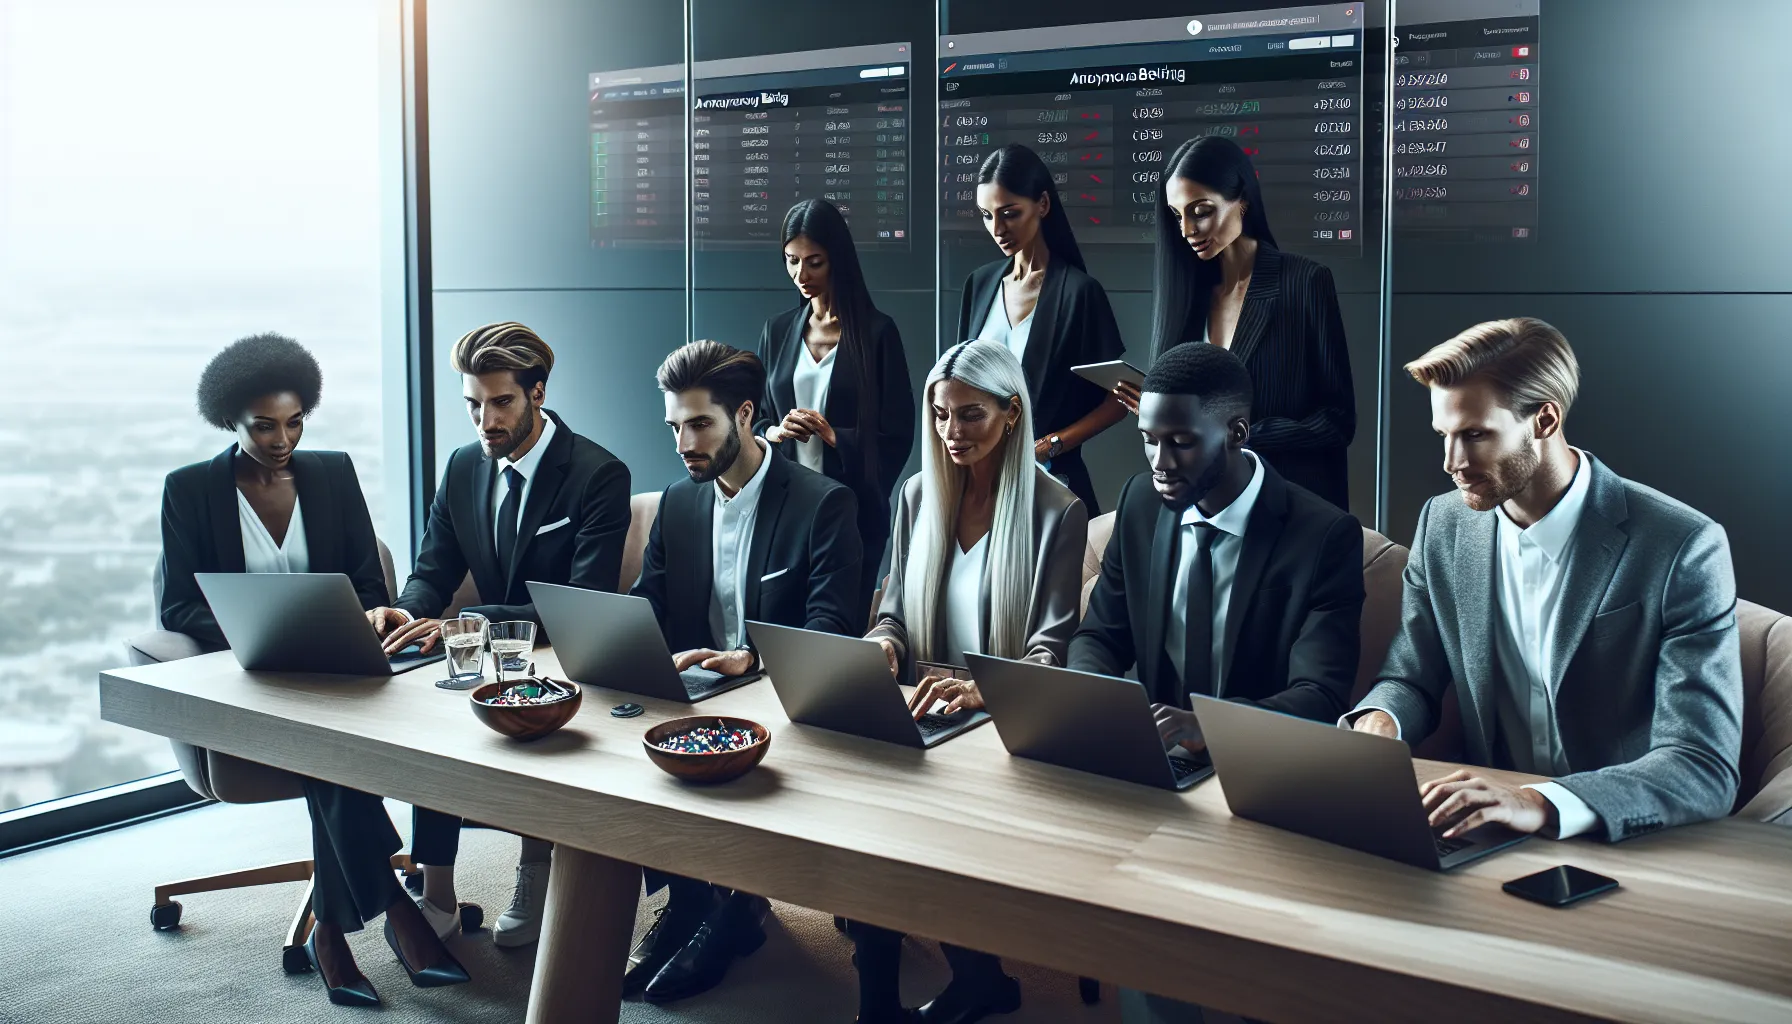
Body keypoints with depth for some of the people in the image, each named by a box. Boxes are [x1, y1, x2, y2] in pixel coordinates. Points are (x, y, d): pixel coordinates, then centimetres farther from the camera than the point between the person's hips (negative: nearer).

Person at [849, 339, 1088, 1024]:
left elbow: (1050, 648, -11)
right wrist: (882, 646, -10)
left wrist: (985, 690, -31)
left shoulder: (1056, 512, -6)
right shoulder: (919, 495, 10)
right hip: (919, 712, 4)